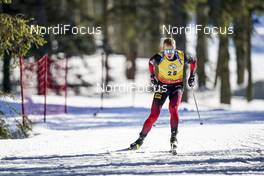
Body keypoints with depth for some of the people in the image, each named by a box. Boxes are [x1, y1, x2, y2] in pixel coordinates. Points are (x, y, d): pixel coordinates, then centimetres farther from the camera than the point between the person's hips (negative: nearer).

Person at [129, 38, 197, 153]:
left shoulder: (181, 57, -19)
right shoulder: (158, 58, -19)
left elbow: (193, 62, 4)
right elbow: (151, 62, 6)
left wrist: (192, 76, 1)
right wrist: (152, 76, 2)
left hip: (177, 86, 0)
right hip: (162, 85, 0)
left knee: (173, 109, -25)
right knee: (154, 114, -6)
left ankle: (173, 137, -14)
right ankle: (141, 139, 5)